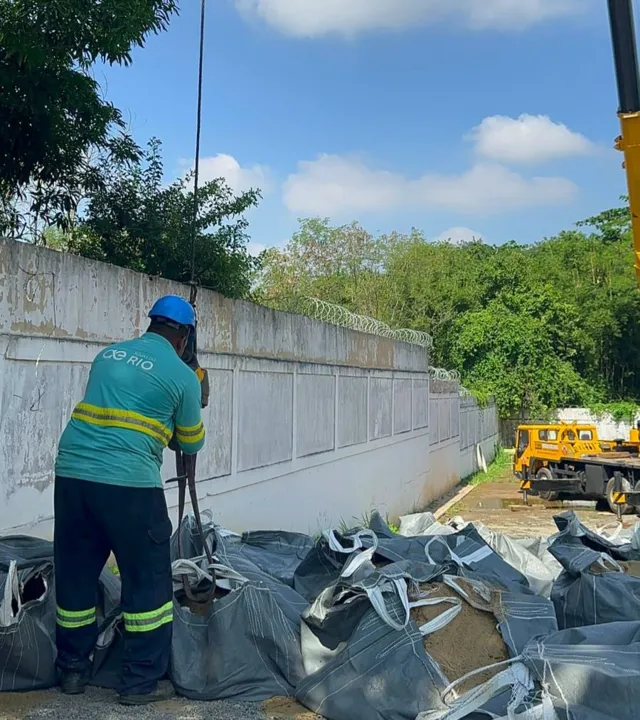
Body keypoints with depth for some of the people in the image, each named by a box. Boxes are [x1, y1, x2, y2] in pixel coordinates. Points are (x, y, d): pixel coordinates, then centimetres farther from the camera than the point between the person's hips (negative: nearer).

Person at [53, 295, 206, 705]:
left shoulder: (108, 356, 16)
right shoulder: (182, 376, 1)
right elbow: (191, 443, 12)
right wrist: (194, 409, 30)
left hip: (71, 474, 6)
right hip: (129, 484, -6)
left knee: (75, 575, 17)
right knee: (148, 581, 8)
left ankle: (73, 670, 31)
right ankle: (142, 682, 14)